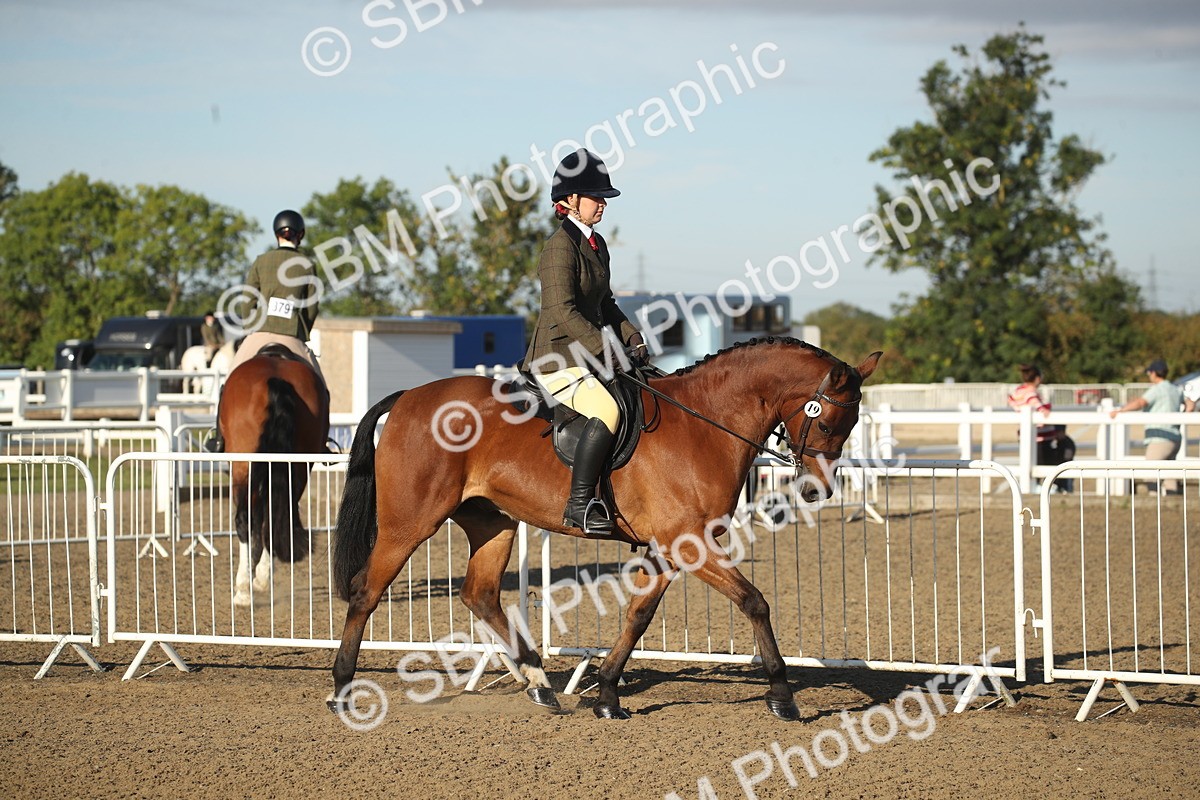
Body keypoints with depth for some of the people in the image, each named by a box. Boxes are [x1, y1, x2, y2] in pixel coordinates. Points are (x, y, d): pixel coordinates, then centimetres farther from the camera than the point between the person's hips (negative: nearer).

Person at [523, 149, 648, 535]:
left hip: (589, 357, 10)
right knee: (608, 407, -33)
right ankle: (579, 503, -29)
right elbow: (562, 311, -22)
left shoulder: (597, 244, 16)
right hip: (558, 362, -10)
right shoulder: (561, 246, -14)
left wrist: (632, 338, 7)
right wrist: (606, 350, -24)